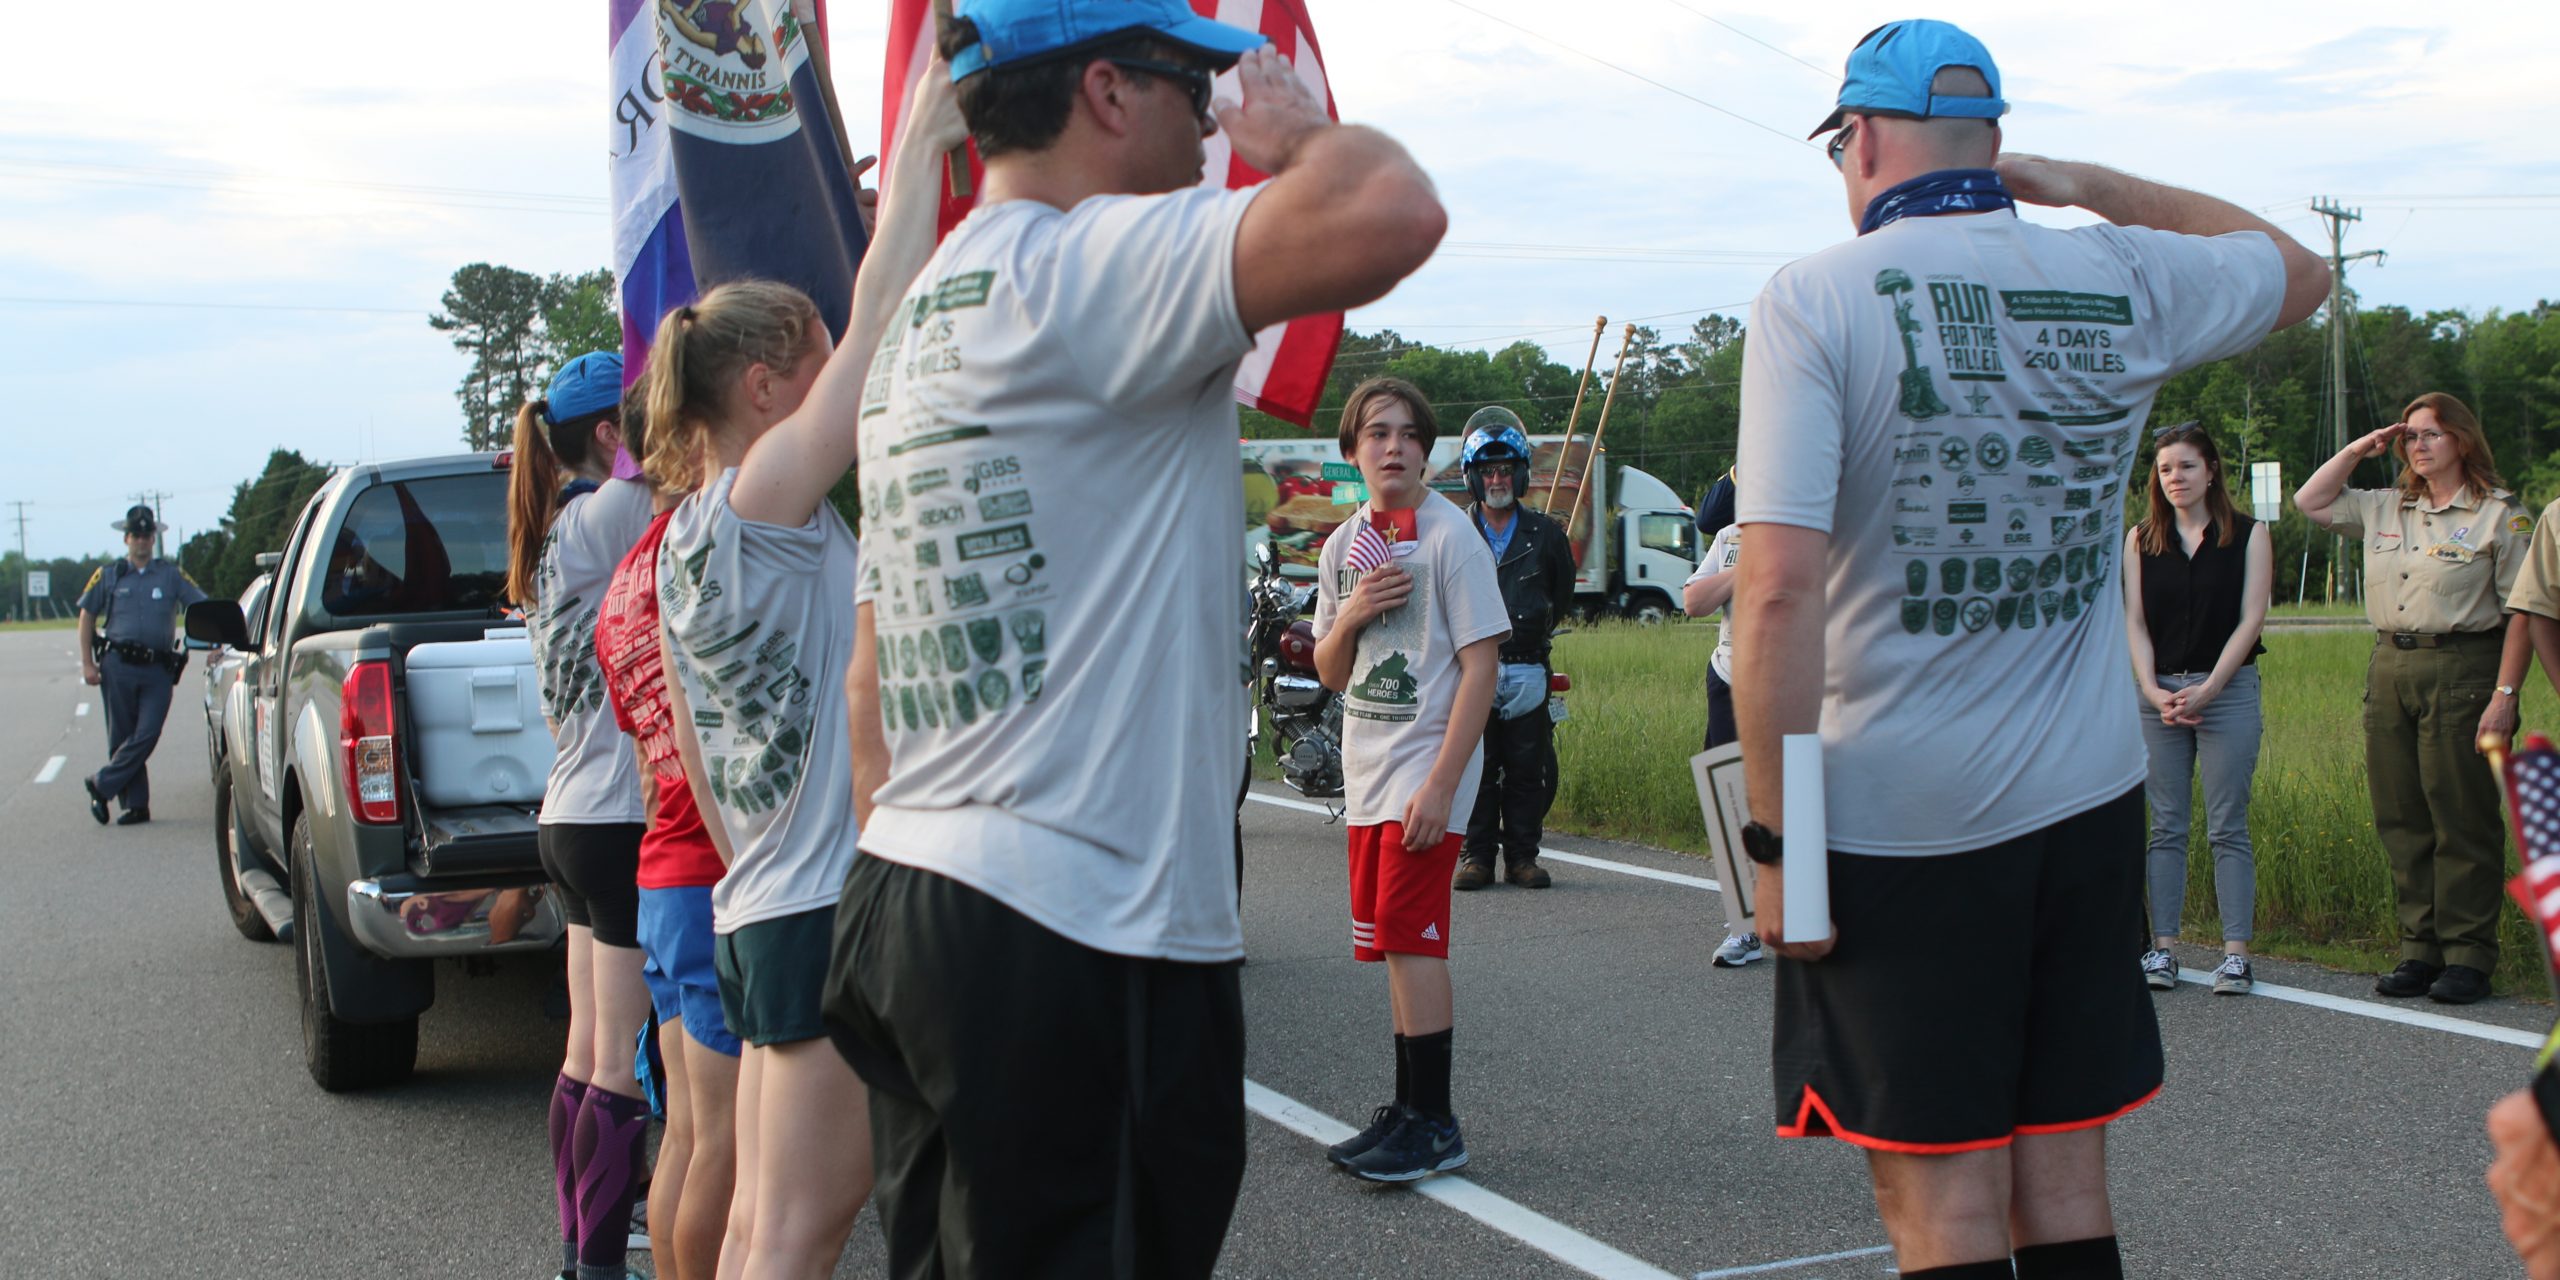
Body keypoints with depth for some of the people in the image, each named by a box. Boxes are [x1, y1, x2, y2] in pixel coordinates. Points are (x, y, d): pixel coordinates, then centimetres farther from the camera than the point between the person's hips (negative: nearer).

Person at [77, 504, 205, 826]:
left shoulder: (172, 575, 10)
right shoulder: (108, 576, 11)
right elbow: (87, 616, 14)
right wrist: (87, 663, 6)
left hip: (158, 669, 0)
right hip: (119, 665, 0)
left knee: (147, 734, -11)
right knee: (121, 736, 2)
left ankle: (102, 785, 3)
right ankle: (135, 805, 7)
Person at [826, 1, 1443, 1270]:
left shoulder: (917, 331, 18)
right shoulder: (1084, 265, -12)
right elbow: (1390, 214, -27)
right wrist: (1298, 129, -4)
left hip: (907, 897, 10)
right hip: (1078, 939, -10)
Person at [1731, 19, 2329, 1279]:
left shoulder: (1816, 298, -10)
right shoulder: (2121, 279, 4)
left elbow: (1781, 589, -18)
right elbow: (2299, 268, 27)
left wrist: (1776, 840, -12)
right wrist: (2085, 182, 21)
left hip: (1898, 823, -4)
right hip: (2088, 801, 4)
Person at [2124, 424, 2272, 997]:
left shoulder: (2248, 536, 3)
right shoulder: (2140, 539, 9)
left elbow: (2250, 621, -3)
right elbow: (2134, 621, 5)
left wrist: (2205, 691, -11)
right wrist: (2154, 692, -8)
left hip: (2228, 689, -2)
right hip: (2158, 694, 2)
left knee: (2227, 827, -2)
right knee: (2165, 826, 3)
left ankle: (2236, 952, -1)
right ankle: (2162, 948, 6)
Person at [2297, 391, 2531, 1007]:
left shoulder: (2501, 515, -3)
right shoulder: (2385, 509, 14)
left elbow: (2522, 612, -7)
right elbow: (2310, 502, 24)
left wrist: (2505, 694, -14)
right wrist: (2356, 451, 13)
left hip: (2462, 670, -6)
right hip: (2390, 669, 6)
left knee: (2464, 819, -4)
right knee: (2400, 819, 6)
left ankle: (2469, 955, 3)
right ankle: (2421, 948, 14)